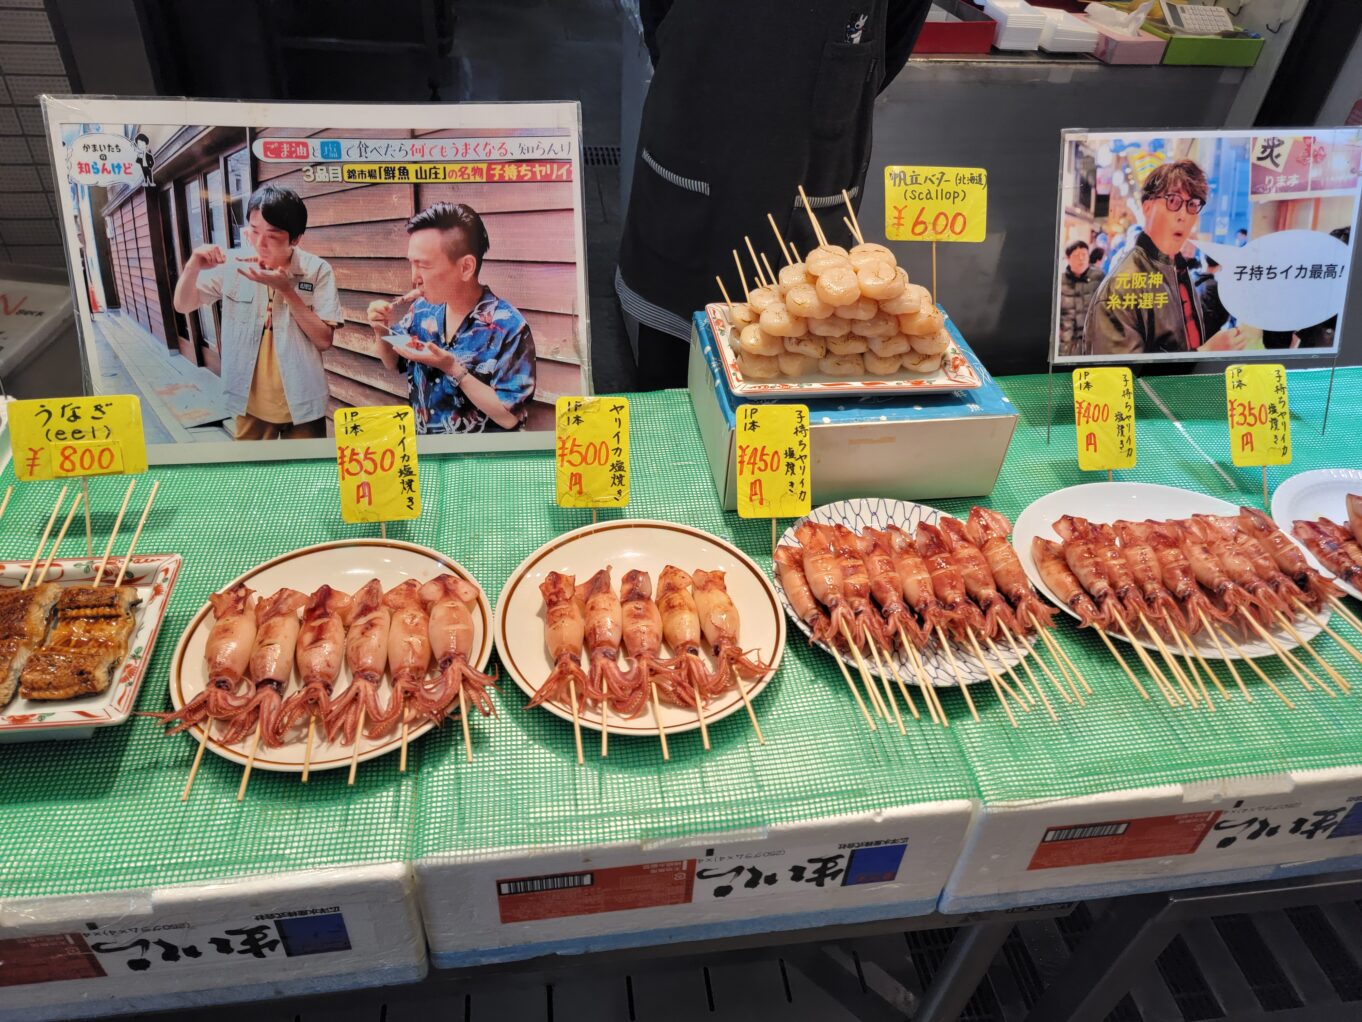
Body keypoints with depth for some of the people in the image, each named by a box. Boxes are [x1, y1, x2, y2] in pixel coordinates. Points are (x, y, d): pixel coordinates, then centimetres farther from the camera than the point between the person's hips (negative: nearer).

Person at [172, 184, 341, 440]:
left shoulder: (316, 271, -10)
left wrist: (286, 289, -22)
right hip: (250, 402, 2)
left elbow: (324, 339, -13)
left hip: (302, 403, -2)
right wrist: (193, 266, -17)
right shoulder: (232, 264, -4)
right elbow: (183, 306, 2)